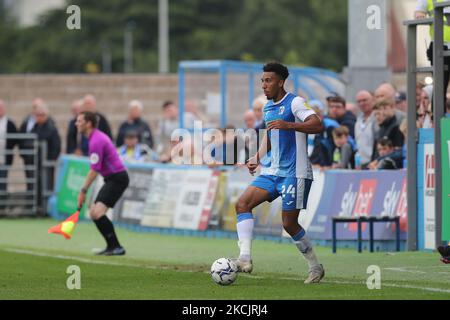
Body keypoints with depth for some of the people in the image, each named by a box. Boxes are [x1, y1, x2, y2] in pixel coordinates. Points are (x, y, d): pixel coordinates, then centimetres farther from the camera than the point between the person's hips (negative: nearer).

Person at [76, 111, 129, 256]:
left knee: (98, 212, -20)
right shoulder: (96, 137, 13)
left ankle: (116, 247, -18)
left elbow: (94, 170, -18)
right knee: (94, 214, 10)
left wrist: (83, 191, -13)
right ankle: (111, 246, 14)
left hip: (117, 178, -10)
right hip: (112, 178, 10)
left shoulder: (96, 141, -18)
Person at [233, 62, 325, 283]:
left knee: (289, 223, -6)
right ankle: (245, 259, -15)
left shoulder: (294, 103, -11)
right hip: (273, 171, 8)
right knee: (243, 204, -9)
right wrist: (257, 158, 15)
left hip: (295, 172, -8)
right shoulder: (268, 107, 15)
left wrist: (288, 125, -36)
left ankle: (315, 267, 13)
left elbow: (317, 125, -25)